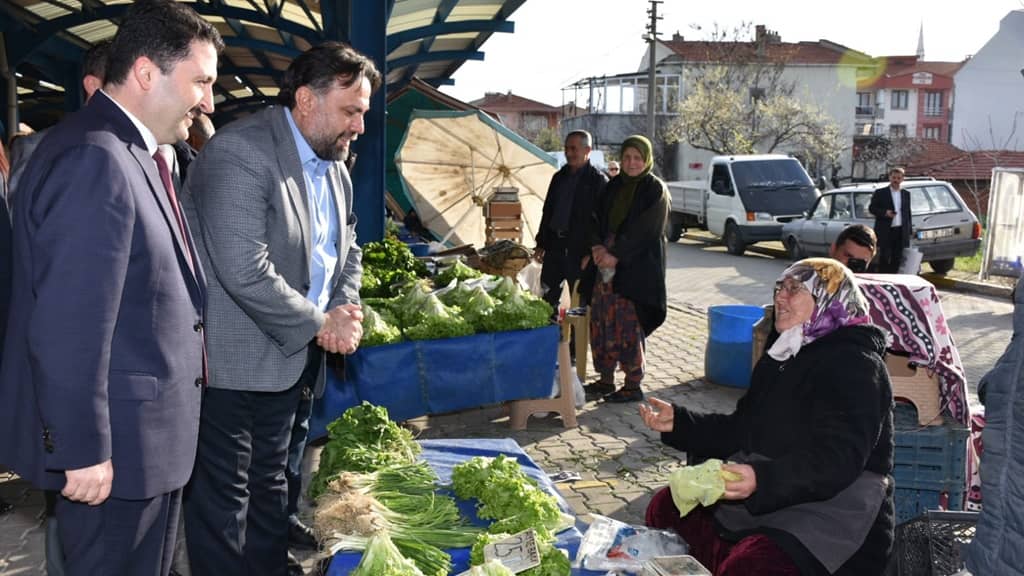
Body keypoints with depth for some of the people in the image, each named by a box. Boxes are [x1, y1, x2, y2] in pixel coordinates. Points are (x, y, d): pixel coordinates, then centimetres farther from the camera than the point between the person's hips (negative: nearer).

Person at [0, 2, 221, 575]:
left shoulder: (135, 154, 9)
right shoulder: (93, 159, -23)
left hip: (152, 430, 10)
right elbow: (68, 330, -26)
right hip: (116, 442, -10)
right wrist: (82, 451, -21)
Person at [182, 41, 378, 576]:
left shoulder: (334, 167, 9)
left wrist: (344, 312, -2)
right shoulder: (240, 151, -19)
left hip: (288, 359, 9)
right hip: (232, 363, -8)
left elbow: (347, 250, 18)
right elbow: (245, 271, -27)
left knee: (270, 487, 19)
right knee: (224, 497, 3)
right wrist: (320, 325, -17)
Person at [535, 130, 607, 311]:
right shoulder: (559, 177, 14)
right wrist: (541, 244, 15)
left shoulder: (598, 180, -6)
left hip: (580, 248, -6)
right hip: (555, 245, 7)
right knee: (547, 296, 10)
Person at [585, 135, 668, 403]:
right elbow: (598, 218, 12)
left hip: (637, 267, -6)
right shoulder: (614, 186, 14)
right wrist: (597, 246, -7)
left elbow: (645, 230, -12)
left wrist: (616, 255, -16)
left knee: (629, 325, -5)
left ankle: (633, 385, 4)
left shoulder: (655, 189, -4)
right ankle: (606, 380, 18)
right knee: (601, 320, 6)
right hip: (607, 261, 6)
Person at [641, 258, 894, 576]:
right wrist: (678, 422, 6)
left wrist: (764, 480, -42)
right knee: (665, 507, 7)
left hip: (834, 507, -9)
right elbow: (743, 429, 18)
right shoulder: (784, 355, 15)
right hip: (772, 498, 10)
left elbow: (837, 460, -27)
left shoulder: (853, 364, -15)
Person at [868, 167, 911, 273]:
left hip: (900, 231, 4)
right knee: (884, 258, -3)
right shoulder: (880, 193, 1)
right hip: (885, 231, -4)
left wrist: (909, 230, 11)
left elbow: (908, 213, 16)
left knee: (897, 259, 6)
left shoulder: (906, 194, 14)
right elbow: (871, 208, -2)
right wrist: (884, 212, -18)